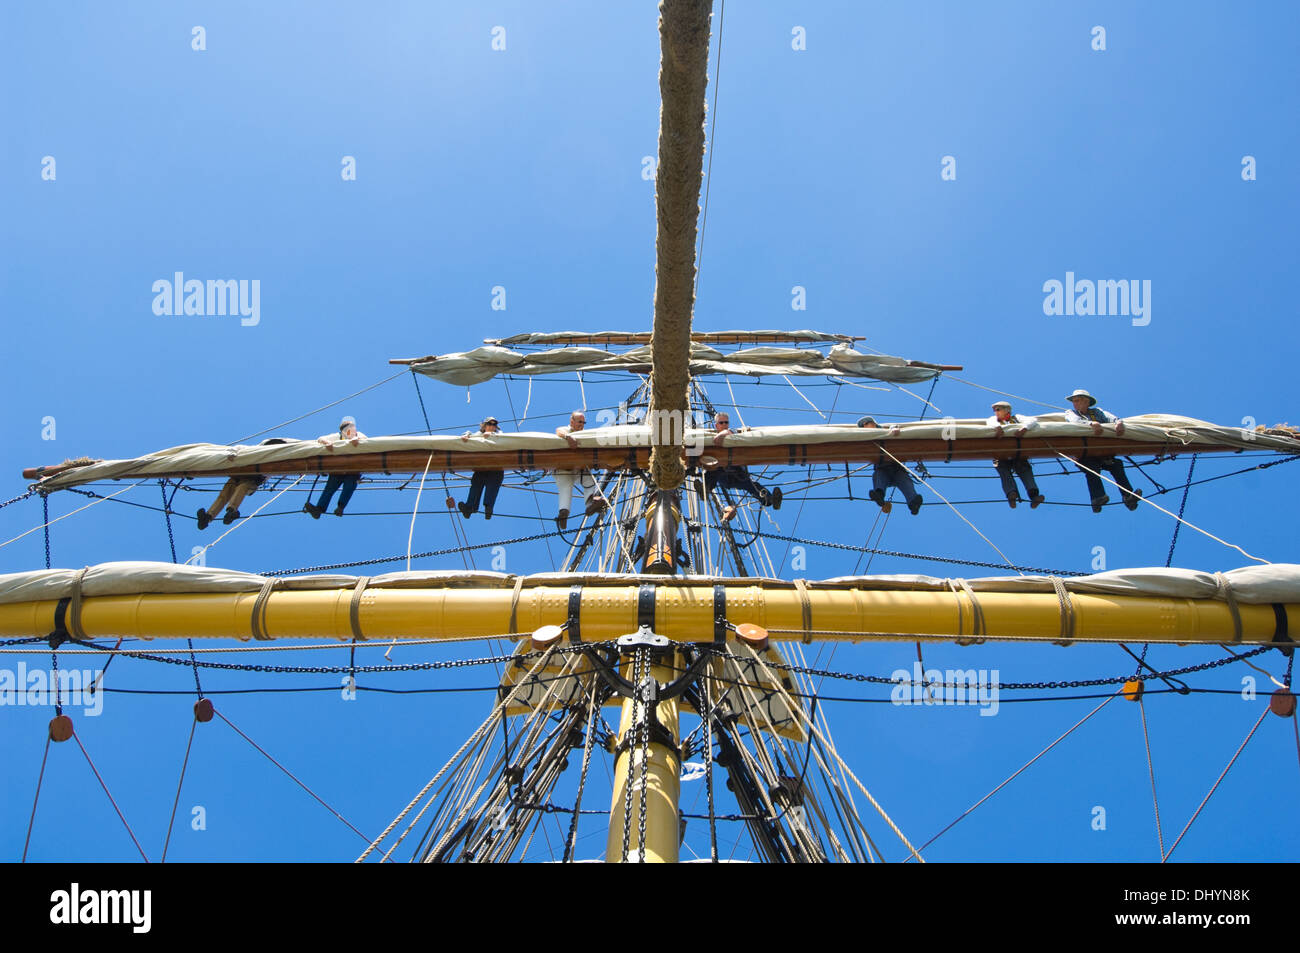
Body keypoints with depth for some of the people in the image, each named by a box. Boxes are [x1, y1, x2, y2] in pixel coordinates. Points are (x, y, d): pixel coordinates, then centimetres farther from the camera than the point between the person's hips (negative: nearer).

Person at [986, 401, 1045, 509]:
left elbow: (1033, 421, 5)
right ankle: (1011, 493, -47)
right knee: (1004, 472, -26)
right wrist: (997, 427, -27)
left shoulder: (1016, 417, 23)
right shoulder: (994, 419, 26)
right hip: (1002, 458, 0)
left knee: (1026, 469, -23)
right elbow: (990, 422, -1)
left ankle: (1034, 494, -39)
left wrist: (1024, 428, -19)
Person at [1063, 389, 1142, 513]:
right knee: (1091, 467, -31)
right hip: (1082, 455, -3)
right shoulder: (1070, 413, 14)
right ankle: (1097, 498, -42)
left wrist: (1118, 422, -24)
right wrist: (1091, 423, -31)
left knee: (1117, 464, -21)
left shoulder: (1096, 412, 21)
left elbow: (1110, 417, 1)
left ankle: (1128, 496, -28)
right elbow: (1075, 421, -11)